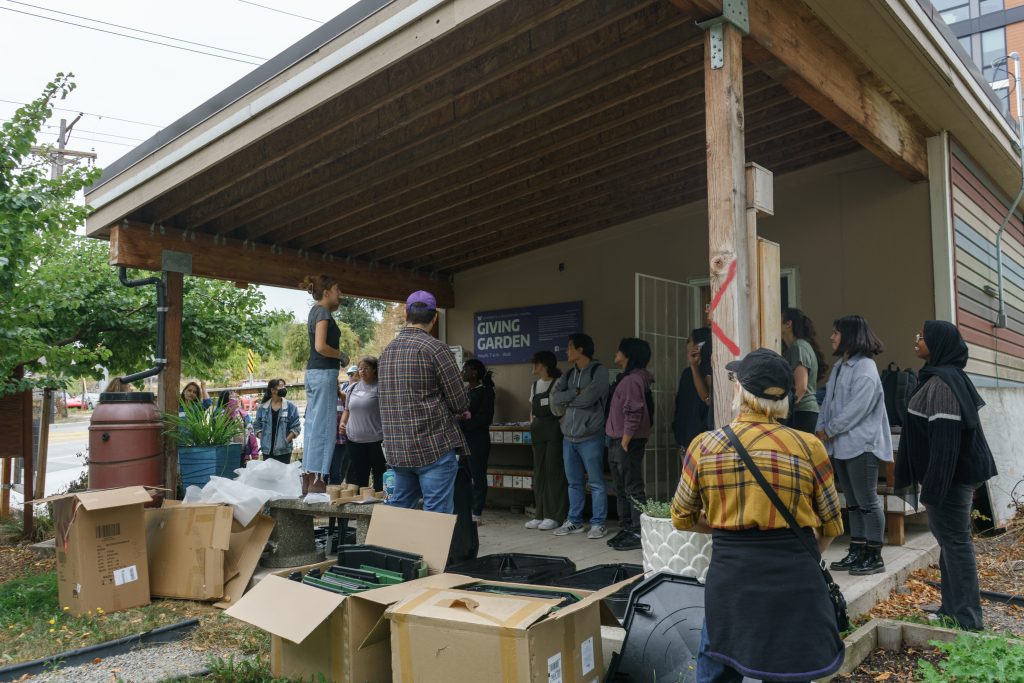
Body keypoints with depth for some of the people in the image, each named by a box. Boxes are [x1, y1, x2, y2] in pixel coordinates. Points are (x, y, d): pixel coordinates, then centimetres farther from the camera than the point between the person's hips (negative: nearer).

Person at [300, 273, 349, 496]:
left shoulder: (316, 311, 18)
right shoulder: (323, 312, -10)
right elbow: (321, 346, -19)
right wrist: (342, 356, -7)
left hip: (313, 372, 10)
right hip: (324, 373, -10)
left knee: (313, 424, 10)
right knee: (323, 426, -8)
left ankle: (309, 477, 15)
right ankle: (317, 480, -6)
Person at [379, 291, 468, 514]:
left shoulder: (387, 350, 10)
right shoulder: (435, 348, -11)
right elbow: (461, 404, -9)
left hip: (396, 451, 7)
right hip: (434, 447, -7)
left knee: (398, 508, 18)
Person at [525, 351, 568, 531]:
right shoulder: (535, 385, 17)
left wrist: (561, 426, -17)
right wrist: (532, 424, 10)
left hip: (554, 429, -7)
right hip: (538, 432, 7)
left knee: (554, 471, -5)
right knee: (539, 472, 7)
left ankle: (555, 516, 0)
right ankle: (540, 514, 14)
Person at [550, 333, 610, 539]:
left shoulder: (598, 371, -7)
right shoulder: (570, 373, 14)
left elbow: (587, 399, -18)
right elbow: (555, 397, 3)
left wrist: (568, 401, -2)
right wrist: (575, 393, -10)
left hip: (590, 436, -7)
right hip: (569, 436, 7)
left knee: (596, 483, 1)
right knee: (574, 482, 13)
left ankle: (598, 523, 8)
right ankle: (574, 521, 22)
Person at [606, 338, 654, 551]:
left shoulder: (633, 379, -16)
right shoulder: (626, 378, 16)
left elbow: (633, 414, -21)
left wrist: (625, 443, -19)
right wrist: (615, 442, 17)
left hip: (627, 442, -11)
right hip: (616, 440, 11)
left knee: (633, 488, -5)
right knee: (621, 488, 15)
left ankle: (638, 533, 1)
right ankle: (626, 528, 24)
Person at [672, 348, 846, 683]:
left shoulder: (704, 447, -5)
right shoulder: (809, 447, -6)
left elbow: (682, 519, 7)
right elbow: (831, 527, 7)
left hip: (730, 580, 0)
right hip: (794, 583, 0)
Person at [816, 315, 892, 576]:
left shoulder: (865, 368, -13)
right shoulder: (839, 366, 15)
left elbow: (856, 409, -20)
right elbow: (828, 402, 14)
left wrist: (828, 430, -13)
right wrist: (820, 429, 0)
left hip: (861, 445, -9)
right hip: (841, 445, 9)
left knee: (867, 501, -2)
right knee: (853, 502, 14)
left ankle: (874, 556, 6)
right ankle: (857, 551, 22)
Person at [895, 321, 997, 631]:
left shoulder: (942, 383, -20)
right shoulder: (947, 377, 11)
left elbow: (944, 440, -24)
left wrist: (932, 487, -22)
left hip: (951, 477, -10)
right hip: (959, 474, 10)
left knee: (955, 542, -3)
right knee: (951, 540, 16)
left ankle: (967, 619, 5)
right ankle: (953, 609, 27)